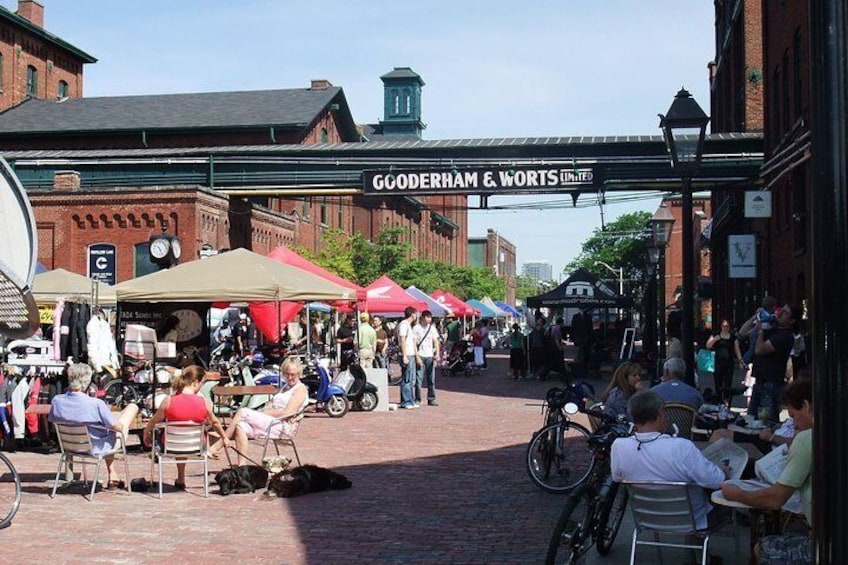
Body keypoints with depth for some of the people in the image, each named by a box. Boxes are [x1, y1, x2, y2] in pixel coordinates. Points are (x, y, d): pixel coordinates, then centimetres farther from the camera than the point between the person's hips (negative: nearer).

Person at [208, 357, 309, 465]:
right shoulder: (286, 387, 28)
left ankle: (216, 447, -15)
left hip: (281, 427, -8)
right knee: (240, 426, -21)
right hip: (270, 423, 8)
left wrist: (263, 412, -11)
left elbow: (287, 413, -12)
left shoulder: (301, 389, 0)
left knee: (242, 412, -21)